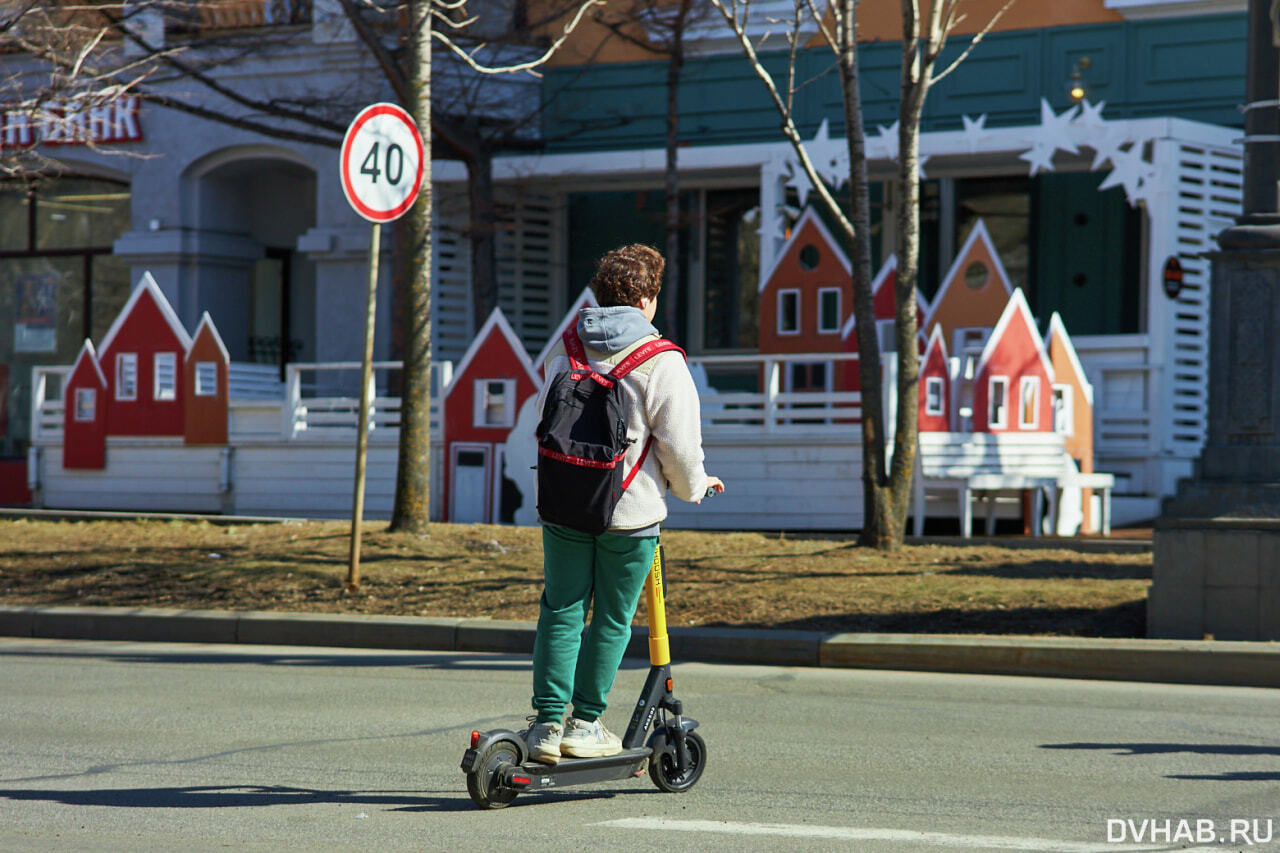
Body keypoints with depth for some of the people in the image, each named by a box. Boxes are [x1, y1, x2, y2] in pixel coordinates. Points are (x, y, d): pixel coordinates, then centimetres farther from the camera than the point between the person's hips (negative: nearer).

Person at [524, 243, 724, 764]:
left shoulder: (564, 354, 7)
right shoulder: (663, 364, -9)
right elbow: (679, 444, -9)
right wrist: (693, 485, 10)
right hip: (631, 510, -4)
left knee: (561, 610, 9)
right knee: (612, 619, 6)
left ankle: (547, 721, 4)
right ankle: (586, 725, 10)